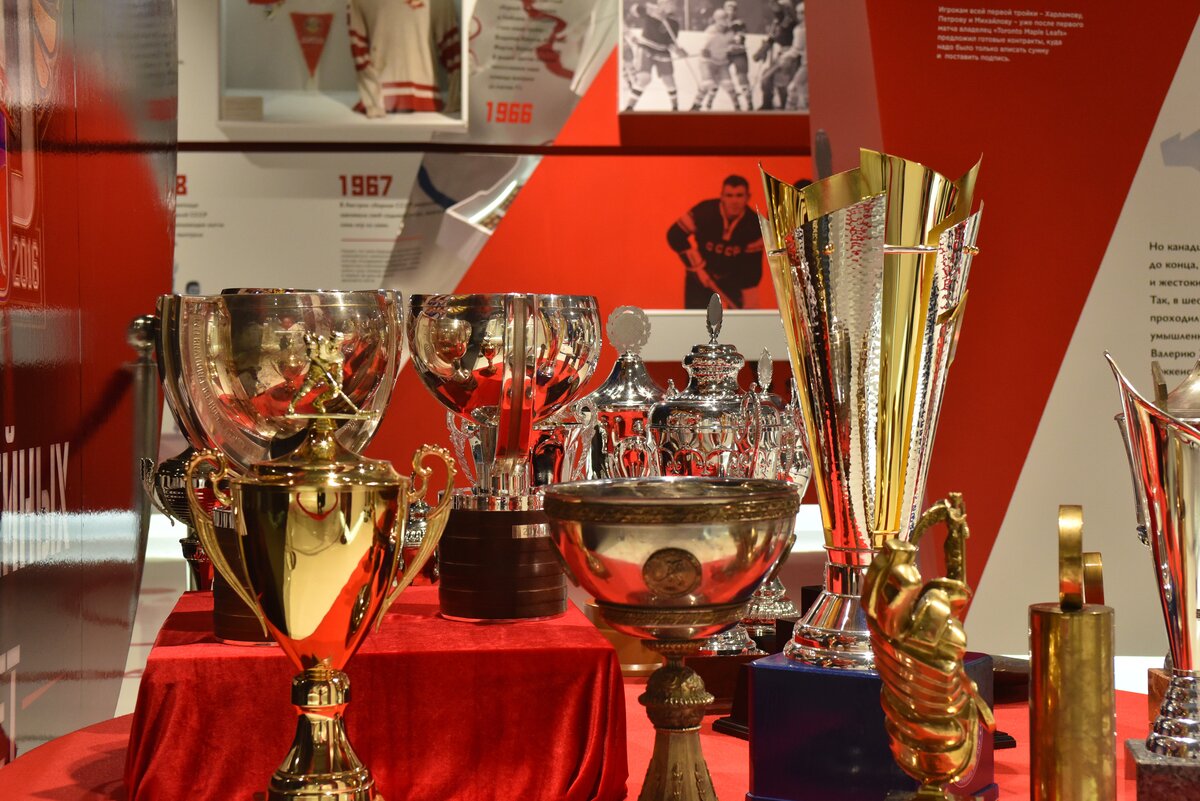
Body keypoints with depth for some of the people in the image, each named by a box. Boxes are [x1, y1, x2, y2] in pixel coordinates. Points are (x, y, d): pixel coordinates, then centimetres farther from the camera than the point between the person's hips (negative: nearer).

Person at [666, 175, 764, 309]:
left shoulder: (753, 226, -17)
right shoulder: (705, 211, -23)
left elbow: (751, 266, -11)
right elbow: (675, 235, -19)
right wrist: (698, 267, -18)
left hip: (732, 283, 2)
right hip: (699, 278, -1)